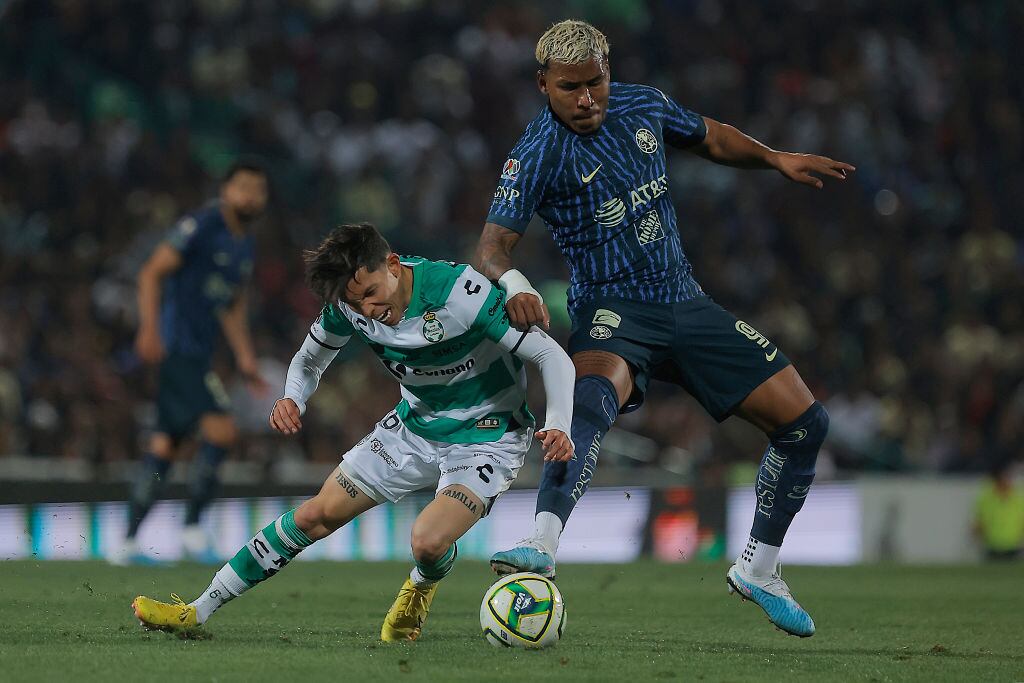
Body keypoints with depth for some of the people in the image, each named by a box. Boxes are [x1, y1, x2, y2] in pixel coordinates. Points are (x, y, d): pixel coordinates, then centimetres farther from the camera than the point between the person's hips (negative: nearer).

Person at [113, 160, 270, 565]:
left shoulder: (244, 243, 16)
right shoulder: (201, 226, -10)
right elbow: (152, 272, -14)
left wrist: (245, 359, 20)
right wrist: (149, 329, -24)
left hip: (196, 353, 9)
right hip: (176, 345, -9)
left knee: (166, 445, 8)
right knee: (221, 431, -17)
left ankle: (129, 543, 10)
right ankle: (192, 528, -9)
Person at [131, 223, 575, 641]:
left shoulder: (460, 292, -31)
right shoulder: (350, 304, -13)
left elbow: (551, 355, -24)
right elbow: (310, 359, 9)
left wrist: (558, 425, -39)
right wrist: (292, 399, -14)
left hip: (486, 438, -5)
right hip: (414, 427, 5)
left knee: (428, 542, -28)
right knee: (317, 515, 2)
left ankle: (421, 588, 11)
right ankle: (197, 612, 12)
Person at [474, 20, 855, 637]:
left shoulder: (644, 106, 3)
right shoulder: (539, 153, -14)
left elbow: (709, 138, 24)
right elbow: (493, 244, -23)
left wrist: (776, 159, 11)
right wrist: (513, 284, -44)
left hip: (687, 305, 6)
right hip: (611, 310, -6)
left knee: (805, 421, 1)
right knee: (593, 398, -41)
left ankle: (759, 569, 19)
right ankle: (542, 547, -56)